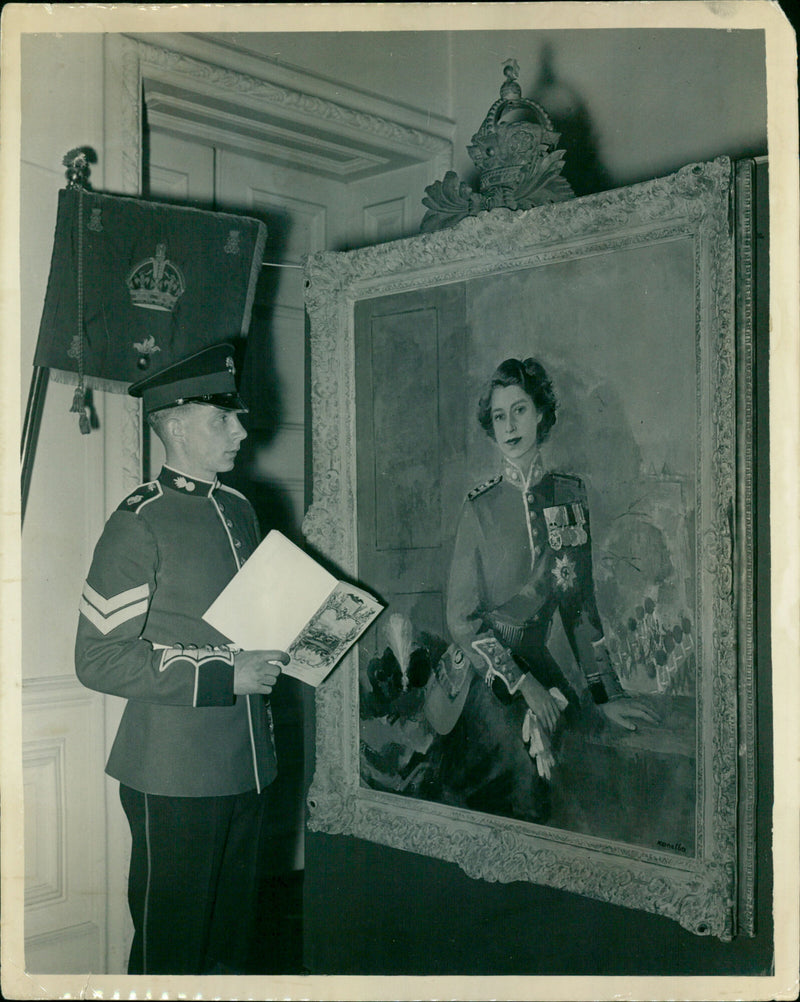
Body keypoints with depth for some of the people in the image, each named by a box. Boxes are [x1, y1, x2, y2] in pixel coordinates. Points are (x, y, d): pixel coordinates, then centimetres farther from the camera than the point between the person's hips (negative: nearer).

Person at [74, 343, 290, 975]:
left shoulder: (239, 509, 13)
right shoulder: (139, 524, -11)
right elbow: (99, 659, -16)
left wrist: (278, 648, 4)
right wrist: (223, 677, -18)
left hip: (249, 766, 7)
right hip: (174, 778, -7)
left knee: (233, 942, 17)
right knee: (171, 949, 5)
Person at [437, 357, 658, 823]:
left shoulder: (570, 495, 3)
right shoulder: (480, 506, -6)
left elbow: (580, 605, 8)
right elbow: (462, 618, -6)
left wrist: (608, 694, 3)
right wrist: (524, 684, -14)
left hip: (540, 666, 3)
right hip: (484, 677, -3)